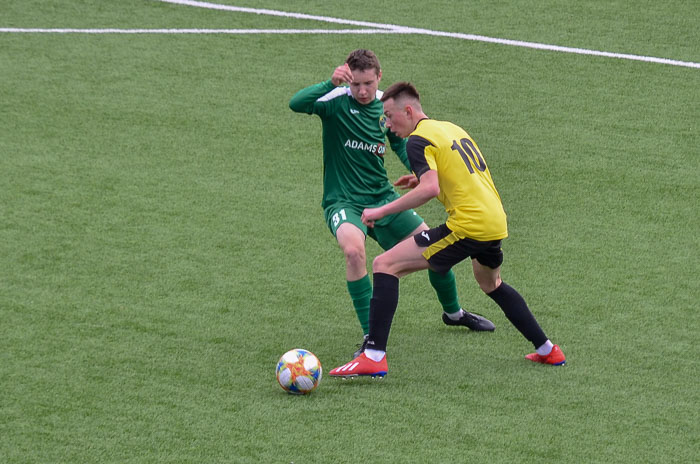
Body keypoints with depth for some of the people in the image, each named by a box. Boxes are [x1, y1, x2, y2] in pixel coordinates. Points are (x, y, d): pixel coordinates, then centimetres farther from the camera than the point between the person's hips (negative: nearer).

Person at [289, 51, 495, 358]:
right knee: (353, 249, -35)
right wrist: (331, 83, -42)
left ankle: (453, 312, 38)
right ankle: (370, 336, -25)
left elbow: (400, 144, 17)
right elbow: (296, 104, -30)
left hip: (382, 197, 5)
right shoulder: (338, 101, -13)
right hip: (343, 202, -5)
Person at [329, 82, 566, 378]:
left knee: (385, 265, -7)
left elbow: (430, 189, -22)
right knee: (490, 284, 37)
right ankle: (547, 350, 40)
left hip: (468, 225, -9)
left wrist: (382, 211, -16)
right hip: (498, 222, 9)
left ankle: (374, 357, -16)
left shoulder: (419, 140, -7)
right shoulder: (452, 128, 20)